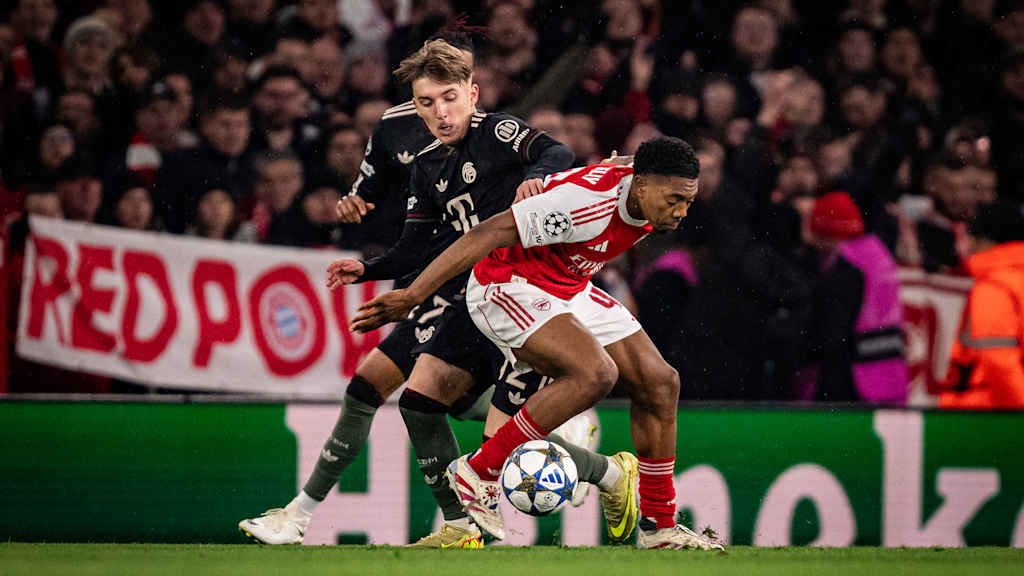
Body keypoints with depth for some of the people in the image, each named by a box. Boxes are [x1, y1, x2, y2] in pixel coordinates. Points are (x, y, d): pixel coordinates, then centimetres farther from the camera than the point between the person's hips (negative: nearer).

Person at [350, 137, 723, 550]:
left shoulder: (651, 200, -6)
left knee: (659, 383, 1)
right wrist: (413, 295, -31)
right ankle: (478, 473, -18)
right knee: (595, 373, -29)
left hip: (567, 289, 9)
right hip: (508, 288, -9)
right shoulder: (589, 199, -32)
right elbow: (492, 234, -31)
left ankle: (659, 528, 12)